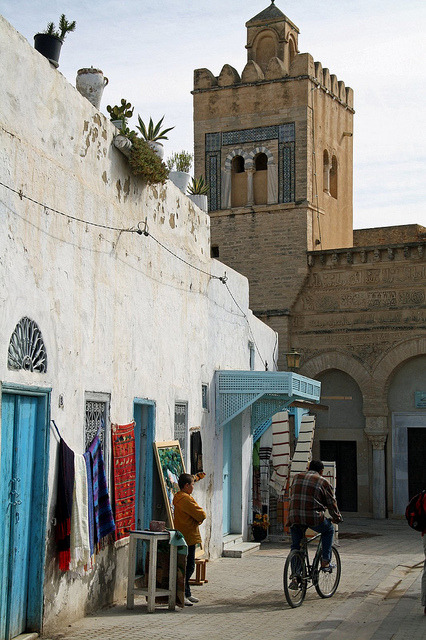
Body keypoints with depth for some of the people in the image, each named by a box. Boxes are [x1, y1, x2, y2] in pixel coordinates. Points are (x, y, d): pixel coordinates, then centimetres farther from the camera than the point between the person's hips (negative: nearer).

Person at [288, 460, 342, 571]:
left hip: (294, 517, 3)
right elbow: (331, 503, 11)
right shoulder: (323, 482, 6)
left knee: (295, 545, 20)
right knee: (329, 530, 26)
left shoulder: (297, 477, 18)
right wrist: (337, 518, 27)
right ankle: (325, 561, 19)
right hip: (314, 518, -3)